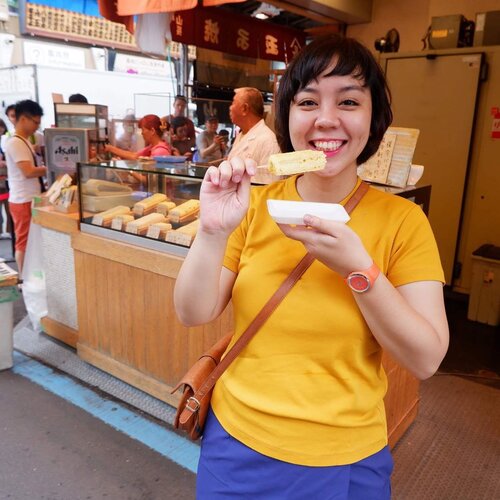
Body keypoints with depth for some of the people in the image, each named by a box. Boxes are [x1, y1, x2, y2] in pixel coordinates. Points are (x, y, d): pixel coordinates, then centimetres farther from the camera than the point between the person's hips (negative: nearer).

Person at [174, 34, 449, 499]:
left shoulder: (402, 221, -12)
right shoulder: (255, 205, -7)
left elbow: (426, 360, -14)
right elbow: (193, 314, -10)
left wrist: (358, 268, -28)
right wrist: (213, 230, -26)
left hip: (345, 459, -1)